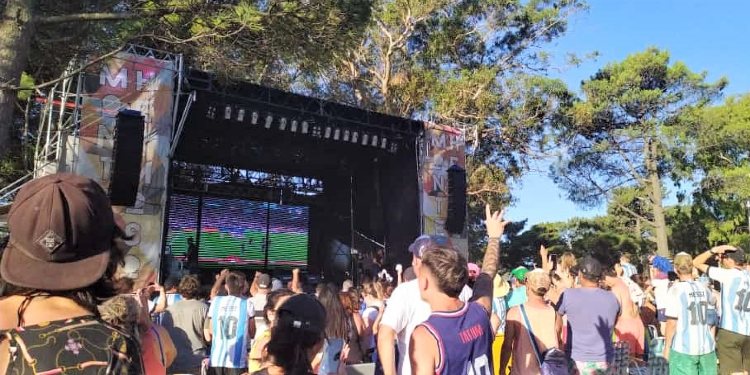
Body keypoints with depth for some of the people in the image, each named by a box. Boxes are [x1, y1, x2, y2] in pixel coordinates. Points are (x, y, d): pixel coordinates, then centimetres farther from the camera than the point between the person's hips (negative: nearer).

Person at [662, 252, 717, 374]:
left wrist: (666, 347, -4)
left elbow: (672, 322, -12)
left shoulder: (676, 290, -11)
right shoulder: (704, 289, 4)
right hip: (707, 346, 5)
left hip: (683, 348, -5)